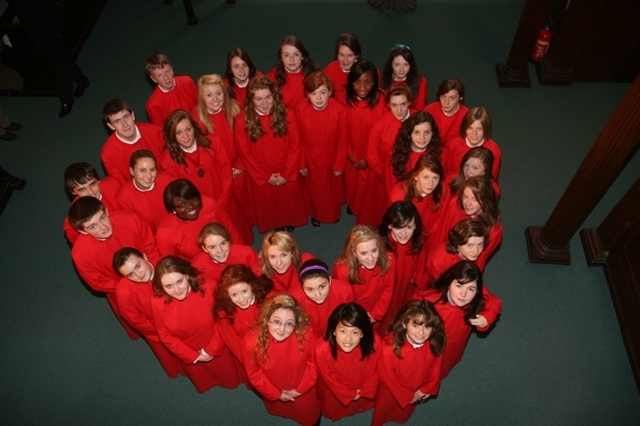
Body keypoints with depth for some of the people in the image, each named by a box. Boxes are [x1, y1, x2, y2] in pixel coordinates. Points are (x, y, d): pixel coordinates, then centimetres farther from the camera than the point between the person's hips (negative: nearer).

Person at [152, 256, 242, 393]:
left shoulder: (207, 288, -31)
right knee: (203, 386, 30)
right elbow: (166, 337, -12)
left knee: (231, 381, 25)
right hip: (188, 356, 1)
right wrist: (194, 356, -13)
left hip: (218, 349, -1)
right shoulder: (158, 304, -27)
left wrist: (212, 349, -16)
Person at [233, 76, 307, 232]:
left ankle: (290, 223, 52)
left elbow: (295, 144, -8)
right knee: (267, 208, 18)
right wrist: (265, 176, -10)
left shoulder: (284, 114, -9)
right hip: (260, 177, -1)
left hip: (287, 175, 2)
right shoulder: (242, 120, -15)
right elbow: (245, 153, -11)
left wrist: (287, 173, -13)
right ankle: (271, 229, 46)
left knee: (289, 204, 22)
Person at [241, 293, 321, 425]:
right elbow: (254, 374, -16)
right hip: (273, 393, 1)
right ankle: (282, 413, 70)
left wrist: (301, 389, -10)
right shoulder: (251, 342, -35)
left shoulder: (306, 335, -36)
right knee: (279, 410, 36)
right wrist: (275, 394, -9)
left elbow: (313, 364, -16)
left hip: (303, 391, 0)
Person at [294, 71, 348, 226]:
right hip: (311, 161, 0)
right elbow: (298, 140, -10)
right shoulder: (300, 110, -21)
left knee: (333, 189, 24)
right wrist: (301, 163, -4)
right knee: (314, 190, 23)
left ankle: (334, 214, 54)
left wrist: (339, 165, -8)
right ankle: (316, 214, 52)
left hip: (332, 160, 0)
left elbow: (342, 140, -14)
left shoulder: (339, 110, -24)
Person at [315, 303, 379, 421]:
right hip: (335, 394, -1)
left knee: (366, 401, 35)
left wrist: (367, 390, -5)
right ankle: (335, 413, 65)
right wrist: (349, 394, -9)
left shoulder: (374, 343, -37)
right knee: (333, 410, 32)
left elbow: (374, 370, -15)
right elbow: (329, 378, -20)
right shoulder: (322, 350, -40)